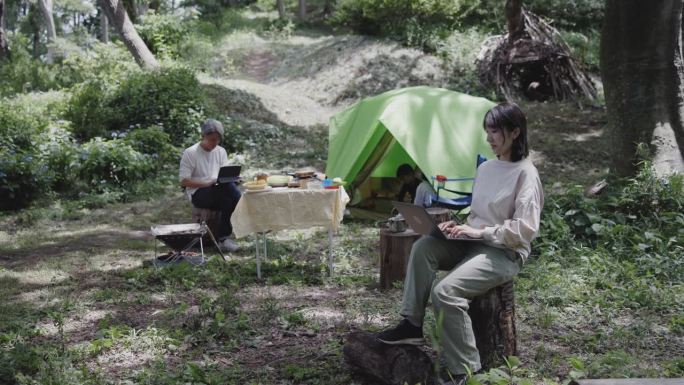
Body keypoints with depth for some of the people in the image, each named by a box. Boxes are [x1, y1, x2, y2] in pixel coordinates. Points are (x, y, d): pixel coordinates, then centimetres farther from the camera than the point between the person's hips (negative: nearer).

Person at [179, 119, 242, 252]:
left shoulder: (221, 151, 14)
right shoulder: (190, 153, -3)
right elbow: (183, 181, -8)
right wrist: (207, 184, -20)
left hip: (219, 192, 5)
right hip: (198, 194, -5)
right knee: (228, 187, -33)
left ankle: (224, 238, -26)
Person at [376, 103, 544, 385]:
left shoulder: (525, 173, -12)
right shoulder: (485, 168, 12)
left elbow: (524, 230, -18)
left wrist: (480, 232, -20)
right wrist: (462, 228, -2)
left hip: (505, 254, -8)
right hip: (475, 244, 8)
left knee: (445, 291, -28)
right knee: (423, 247, -18)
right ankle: (412, 325, -12)